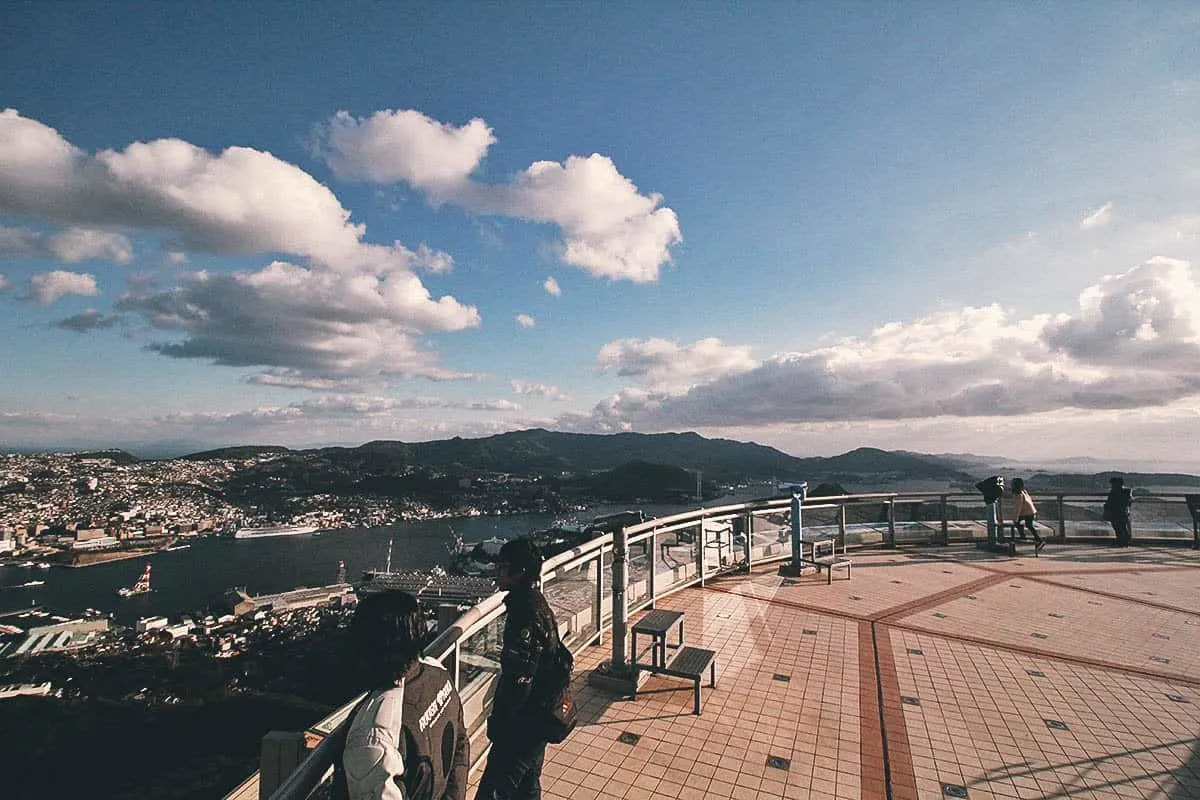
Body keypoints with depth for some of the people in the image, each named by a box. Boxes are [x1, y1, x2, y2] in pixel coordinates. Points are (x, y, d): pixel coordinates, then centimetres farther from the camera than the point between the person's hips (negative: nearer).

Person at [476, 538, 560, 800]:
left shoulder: (527, 614, -28)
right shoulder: (535, 601, 3)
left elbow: (519, 678, -26)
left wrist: (498, 724, -14)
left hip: (522, 723, -10)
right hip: (536, 716, 10)